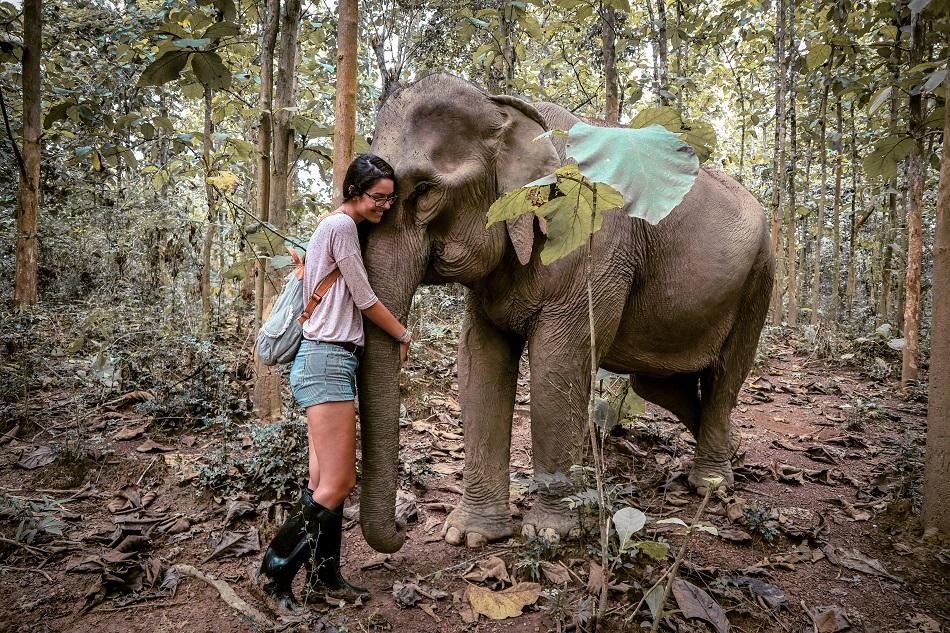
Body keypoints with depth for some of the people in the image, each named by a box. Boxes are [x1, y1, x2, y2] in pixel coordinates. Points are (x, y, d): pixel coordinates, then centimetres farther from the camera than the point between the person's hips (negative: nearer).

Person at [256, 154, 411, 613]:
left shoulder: (334, 226, 21)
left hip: (328, 360, 10)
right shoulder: (342, 226, -9)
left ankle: (324, 577, 20)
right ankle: (274, 573, 6)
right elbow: (365, 300, -6)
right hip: (328, 360, -10)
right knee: (335, 486, -7)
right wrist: (404, 335, 6)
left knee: (326, 481, 12)